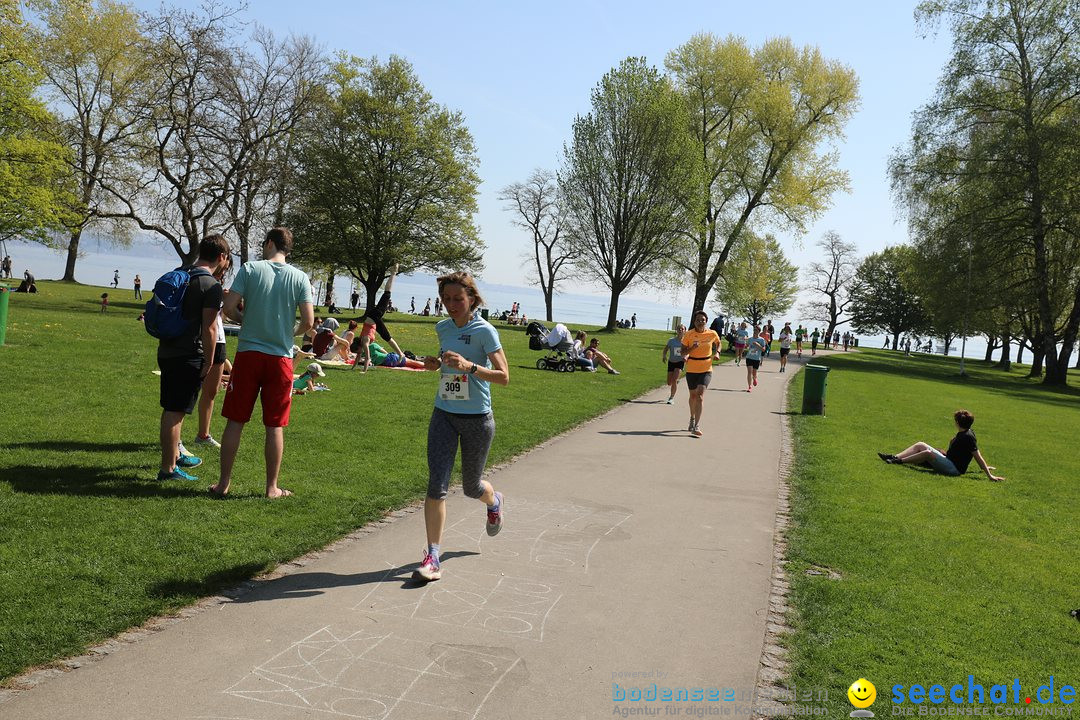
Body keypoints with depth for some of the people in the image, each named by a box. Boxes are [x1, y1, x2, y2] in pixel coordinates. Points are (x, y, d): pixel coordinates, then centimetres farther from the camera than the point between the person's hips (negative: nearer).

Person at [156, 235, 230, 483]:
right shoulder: (212, 286, -14)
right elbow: (209, 328, -17)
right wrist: (208, 361, -11)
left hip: (167, 351, 9)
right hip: (188, 357, -9)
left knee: (171, 409, 20)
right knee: (175, 412, -3)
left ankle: (175, 454, 37)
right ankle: (168, 469, 4)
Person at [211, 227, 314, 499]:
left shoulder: (250, 269, -3)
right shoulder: (300, 277, 0)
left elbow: (229, 307, -8)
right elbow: (308, 321, -5)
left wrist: (246, 321, 12)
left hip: (248, 354, 0)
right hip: (281, 358, 1)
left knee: (235, 421, 9)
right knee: (275, 426, 7)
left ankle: (223, 483, 15)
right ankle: (272, 487, 13)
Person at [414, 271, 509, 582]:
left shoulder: (484, 331, -12)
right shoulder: (443, 328, 6)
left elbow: (504, 376, -16)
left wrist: (469, 366, -30)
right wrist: (436, 363, 2)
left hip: (477, 419, -4)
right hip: (444, 415, 4)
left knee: (471, 487, 12)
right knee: (436, 485, -8)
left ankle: (495, 501, 49)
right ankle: (432, 557, -4)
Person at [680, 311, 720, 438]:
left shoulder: (712, 334, -4)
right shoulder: (688, 335, -7)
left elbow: (718, 343, 18)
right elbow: (683, 352, -5)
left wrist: (717, 353, 0)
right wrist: (692, 348, -24)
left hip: (706, 370, -1)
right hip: (691, 370, 1)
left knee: (700, 395, -17)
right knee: (693, 395, 15)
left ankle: (697, 426, -21)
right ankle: (692, 419, 43)